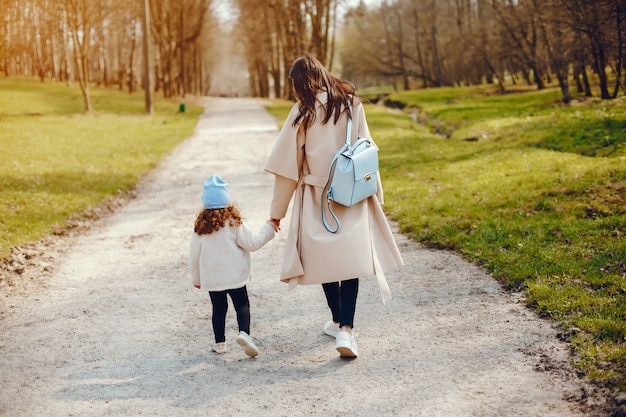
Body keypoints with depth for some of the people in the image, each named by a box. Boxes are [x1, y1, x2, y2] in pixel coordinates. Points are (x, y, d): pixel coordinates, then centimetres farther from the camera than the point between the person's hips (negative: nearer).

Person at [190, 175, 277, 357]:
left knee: (218, 308, 15)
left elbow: (194, 254, 6)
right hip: (234, 275, -3)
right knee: (242, 305, 4)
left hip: (211, 278, 3)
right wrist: (268, 229, 8)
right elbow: (251, 243, -4)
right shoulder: (234, 223, -9)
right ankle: (244, 332, -19)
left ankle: (219, 343, 18)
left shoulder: (201, 227, 0)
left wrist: (196, 278, 19)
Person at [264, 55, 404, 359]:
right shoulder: (352, 104, 0)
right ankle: (346, 329, -12)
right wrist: (375, 192, 14)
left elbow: (288, 165, -5)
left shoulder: (303, 112, -8)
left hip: (318, 197, -2)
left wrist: (277, 210, 2)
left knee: (325, 259, 13)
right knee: (351, 259, 1)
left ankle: (338, 322, 26)